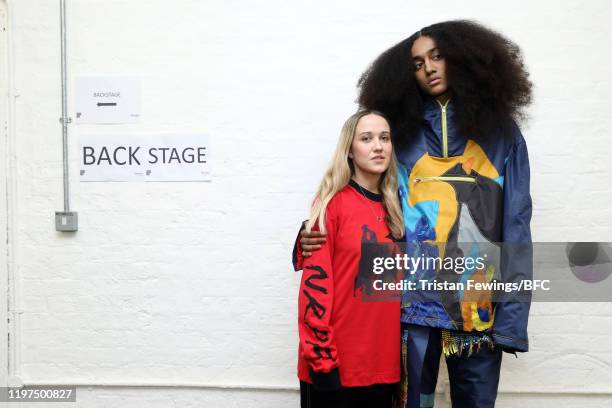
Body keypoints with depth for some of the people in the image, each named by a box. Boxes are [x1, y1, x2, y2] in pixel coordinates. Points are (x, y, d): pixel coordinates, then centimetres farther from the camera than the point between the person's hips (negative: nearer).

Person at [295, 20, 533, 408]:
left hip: (480, 307, 0)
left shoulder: (501, 134, 5)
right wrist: (315, 235, -13)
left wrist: (512, 316, -5)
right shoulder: (402, 134, 6)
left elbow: (516, 230, 1)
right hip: (413, 303, 0)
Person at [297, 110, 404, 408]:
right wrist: (321, 357, -16)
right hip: (336, 363, -5)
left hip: (383, 362, 6)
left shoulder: (393, 207, 8)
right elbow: (316, 282, -13)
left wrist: (403, 349, 12)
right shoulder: (333, 202, -9)